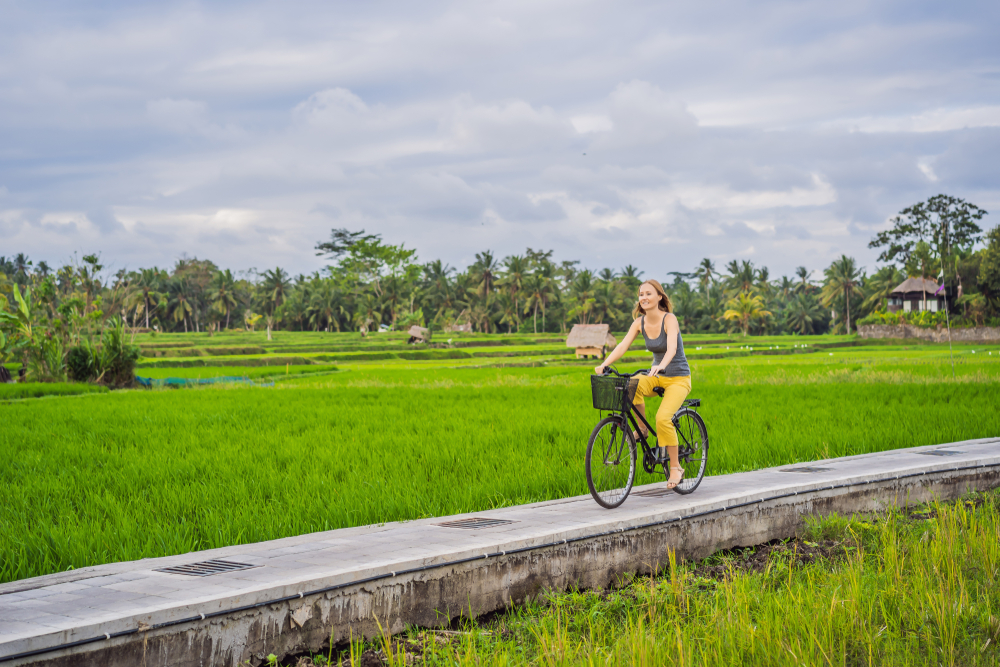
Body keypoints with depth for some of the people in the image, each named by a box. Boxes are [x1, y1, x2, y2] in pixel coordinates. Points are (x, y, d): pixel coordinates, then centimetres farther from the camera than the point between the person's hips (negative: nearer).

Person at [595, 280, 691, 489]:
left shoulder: (669, 319, -17)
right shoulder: (640, 322, -1)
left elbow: (672, 347, -34)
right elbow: (623, 345, -11)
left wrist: (661, 365, -54)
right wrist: (604, 364, -28)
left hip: (678, 378, -5)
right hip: (657, 377, 5)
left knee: (663, 418, -27)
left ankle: (675, 467, -11)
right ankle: (641, 428, -8)